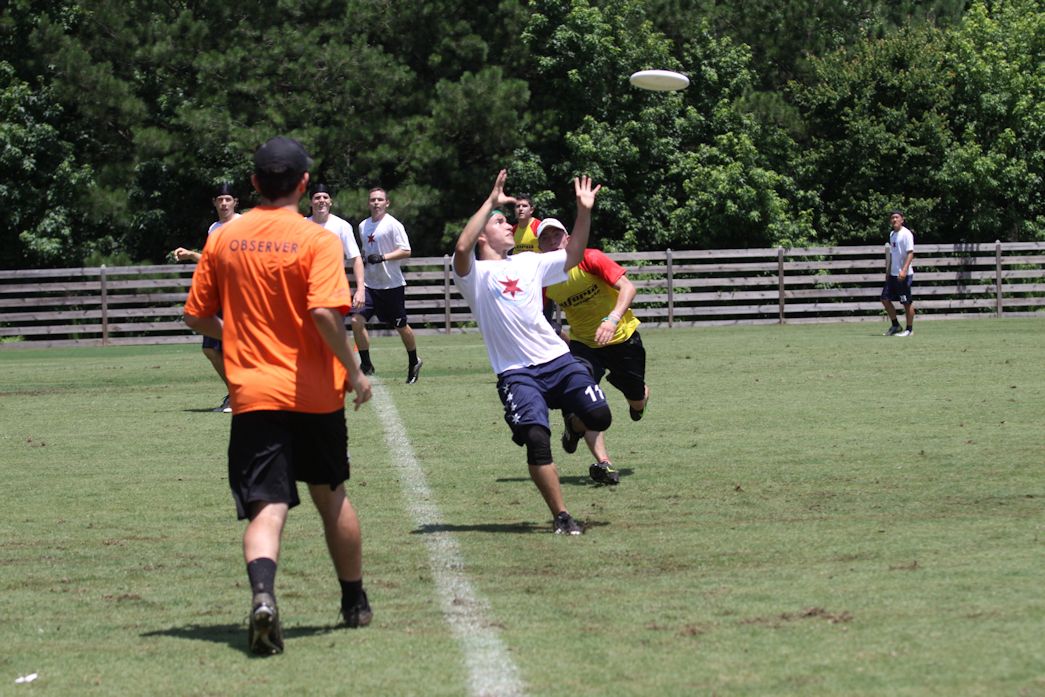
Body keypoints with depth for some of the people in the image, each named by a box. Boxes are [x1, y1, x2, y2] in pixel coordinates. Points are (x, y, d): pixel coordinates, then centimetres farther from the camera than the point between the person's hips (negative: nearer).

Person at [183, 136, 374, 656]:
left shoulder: (223, 240, 3)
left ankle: (262, 594, -33)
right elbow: (324, 312, -21)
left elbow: (197, 315, 9)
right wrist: (354, 371, -10)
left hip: (252, 393, 1)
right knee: (332, 496, 19)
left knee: (267, 507, -5)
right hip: (315, 394, -1)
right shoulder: (316, 241, -9)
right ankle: (355, 603, 32)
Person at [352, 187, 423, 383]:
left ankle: (414, 363, 29)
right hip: (369, 284, 5)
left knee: (401, 326, 7)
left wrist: (382, 257, -26)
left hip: (392, 284, -5)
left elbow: (406, 251, -16)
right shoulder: (363, 226, 10)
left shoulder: (393, 225, -10)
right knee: (357, 320, -11)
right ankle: (366, 365, -1)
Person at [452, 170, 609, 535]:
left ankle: (572, 420, 28)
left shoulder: (528, 262, 17)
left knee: (598, 417, -11)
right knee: (537, 440, -19)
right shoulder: (475, 274, -1)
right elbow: (462, 248, -21)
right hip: (515, 372, -4)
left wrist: (584, 212, 8)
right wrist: (491, 202, -19)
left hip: (557, 359, 4)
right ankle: (561, 516, -7)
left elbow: (572, 256, 20)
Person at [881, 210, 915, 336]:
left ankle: (909, 329, 8)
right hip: (893, 274, 8)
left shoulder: (906, 234, -11)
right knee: (885, 298, 6)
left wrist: (904, 270, -27)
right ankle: (895, 325, 19)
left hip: (904, 275, -8)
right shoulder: (892, 234, 14)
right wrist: (888, 272, 21)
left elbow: (910, 253, -17)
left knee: (907, 302, -1)